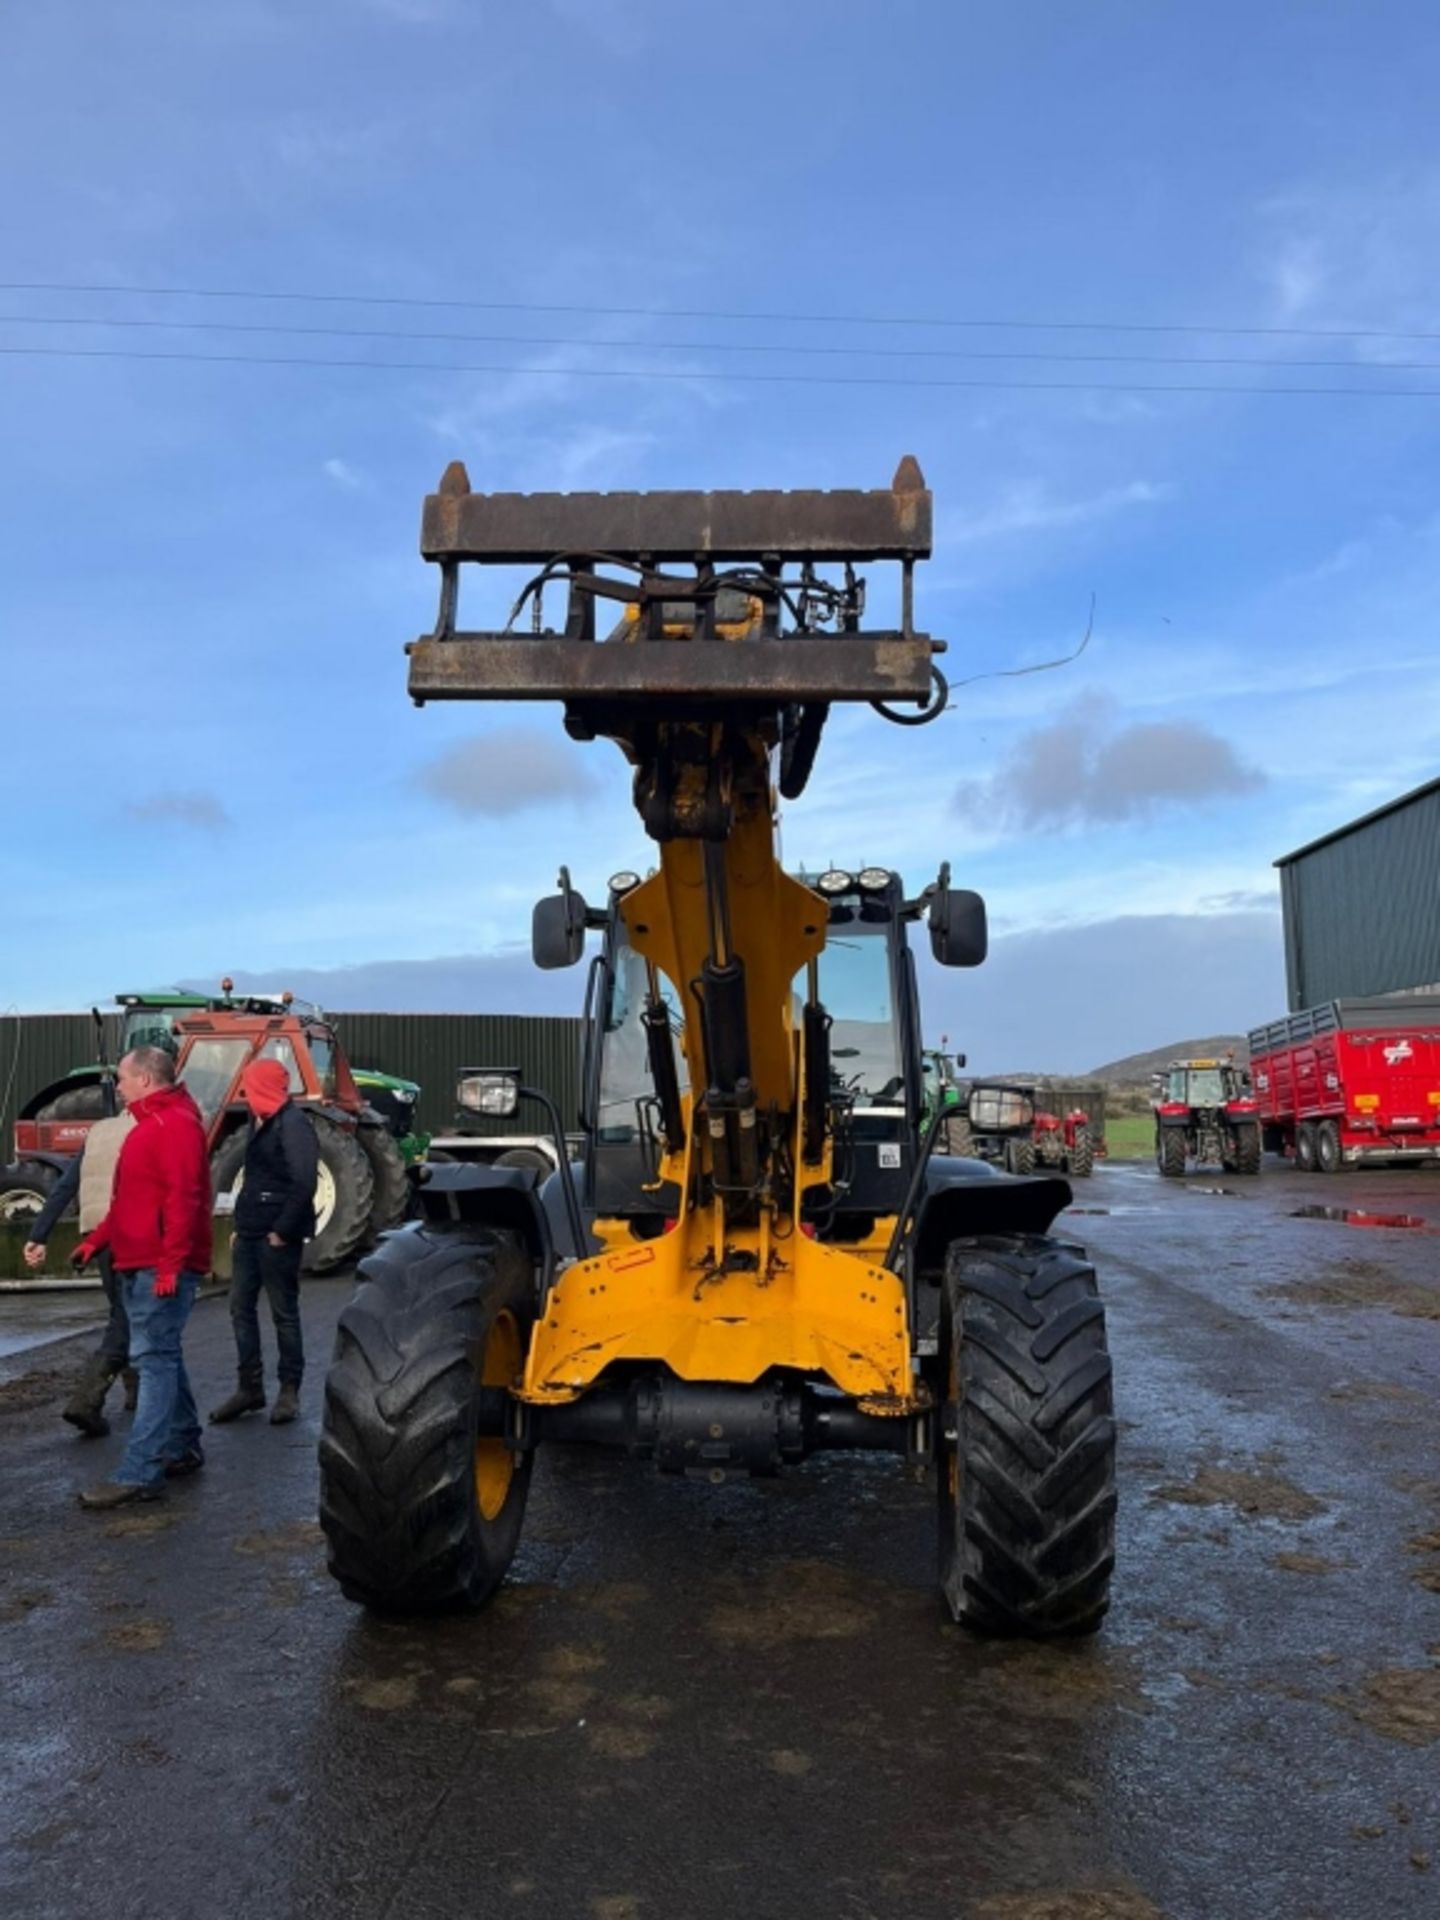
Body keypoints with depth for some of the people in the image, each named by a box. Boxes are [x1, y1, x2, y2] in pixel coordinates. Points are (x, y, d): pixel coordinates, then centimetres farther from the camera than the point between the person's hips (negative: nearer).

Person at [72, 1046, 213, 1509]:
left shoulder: (175, 1125, -15)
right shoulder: (152, 1124, 19)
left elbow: (183, 1199, -23)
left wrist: (171, 1262, -27)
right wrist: (98, 1239, 20)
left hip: (161, 1269, -11)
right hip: (140, 1264, 11)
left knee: (154, 1360, -10)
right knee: (161, 1357, 15)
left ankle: (140, 1473, -11)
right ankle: (182, 1448, 25)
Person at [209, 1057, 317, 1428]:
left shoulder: (292, 1125, -15)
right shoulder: (260, 1123, 14)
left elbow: (304, 1183, -23)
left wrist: (282, 1231, -20)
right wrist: (241, 1226, 15)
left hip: (276, 1237, -9)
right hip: (250, 1234, 9)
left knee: (284, 1312, 1)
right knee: (241, 1308, 11)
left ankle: (289, 1390, 12)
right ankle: (250, 1387, 20)